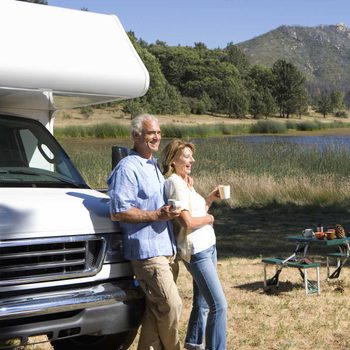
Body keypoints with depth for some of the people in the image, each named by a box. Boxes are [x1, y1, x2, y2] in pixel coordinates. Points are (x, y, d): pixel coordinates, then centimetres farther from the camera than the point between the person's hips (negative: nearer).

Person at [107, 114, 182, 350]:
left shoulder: (154, 166, 18)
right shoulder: (127, 168, -11)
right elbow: (118, 213, -17)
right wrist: (157, 215, -20)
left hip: (166, 248, 9)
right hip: (147, 250, -9)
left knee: (156, 309, 12)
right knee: (171, 305, -8)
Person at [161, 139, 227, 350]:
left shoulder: (185, 182, 14)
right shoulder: (175, 182, -15)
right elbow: (187, 222, -22)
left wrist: (210, 199, 7)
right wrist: (209, 218, -7)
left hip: (207, 247, 10)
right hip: (196, 251, -10)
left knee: (202, 302, 19)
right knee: (219, 305, -13)